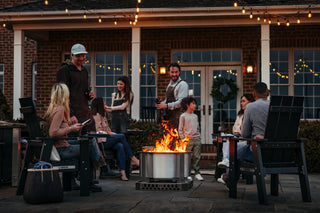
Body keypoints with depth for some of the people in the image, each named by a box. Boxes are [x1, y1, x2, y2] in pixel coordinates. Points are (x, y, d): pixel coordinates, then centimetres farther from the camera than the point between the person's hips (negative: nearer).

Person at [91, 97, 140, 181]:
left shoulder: (102, 115, 27)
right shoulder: (96, 115, -3)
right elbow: (99, 132, -10)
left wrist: (112, 133, 9)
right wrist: (110, 134, -11)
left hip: (107, 140, 8)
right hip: (101, 142, -8)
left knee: (120, 146, -23)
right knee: (122, 136, -23)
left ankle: (123, 173, -35)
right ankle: (133, 159, -17)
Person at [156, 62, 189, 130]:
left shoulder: (183, 84, -9)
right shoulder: (170, 84, 19)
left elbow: (181, 102, -17)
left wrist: (167, 106, -17)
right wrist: (162, 103, 8)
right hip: (168, 116, 8)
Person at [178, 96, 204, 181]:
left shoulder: (195, 116, 16)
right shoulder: (183, 116, 0)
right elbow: (180, 129, -1)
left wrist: (198, 135, 12)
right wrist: (183, 138, -7)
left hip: (197, 139, 5)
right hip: (188, 140, -5)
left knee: (197, 157, 2)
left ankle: (197, 173, 7)